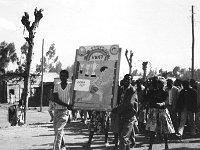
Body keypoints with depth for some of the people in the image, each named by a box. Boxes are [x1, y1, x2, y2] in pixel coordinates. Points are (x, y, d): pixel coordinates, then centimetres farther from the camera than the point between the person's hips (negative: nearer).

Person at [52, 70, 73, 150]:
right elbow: (55, 99, -7)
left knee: (59, 130, -16)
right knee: (57, 131, 11)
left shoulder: (70, 87, -1)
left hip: (65, 111, -3)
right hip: (57, 110, 4)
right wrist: (67, 105, -17)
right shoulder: (56, 86, 4)